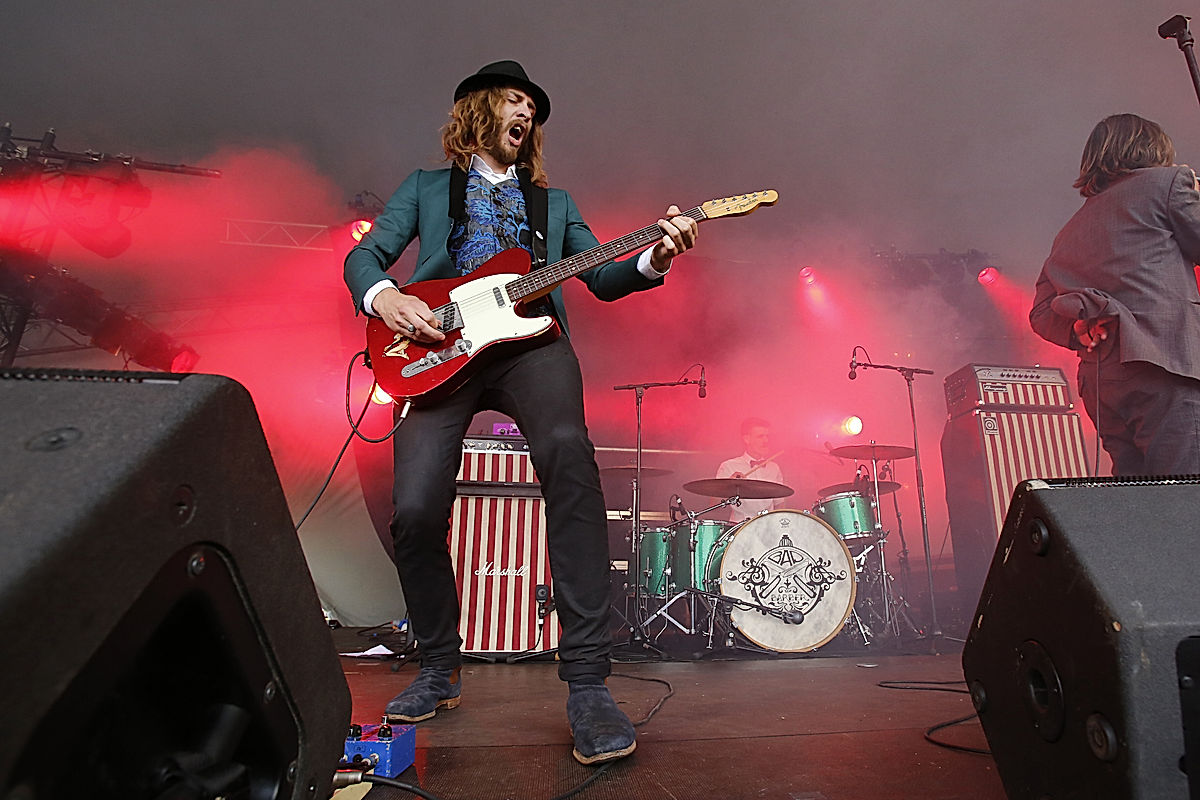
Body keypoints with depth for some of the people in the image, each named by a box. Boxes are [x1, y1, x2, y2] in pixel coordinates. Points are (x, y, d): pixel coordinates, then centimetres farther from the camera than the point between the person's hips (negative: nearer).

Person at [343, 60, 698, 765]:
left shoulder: (553, 201, 30)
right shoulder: (427, 187, 27)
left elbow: (603, 277, 19)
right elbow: (364, 256, 17)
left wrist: (653, 259, -2)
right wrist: (385, 298, -6)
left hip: (529, 339, 0)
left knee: (568, 451, -33)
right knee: (415, 510, -17)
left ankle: (588, 683, -28)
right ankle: (441, 670, 10)